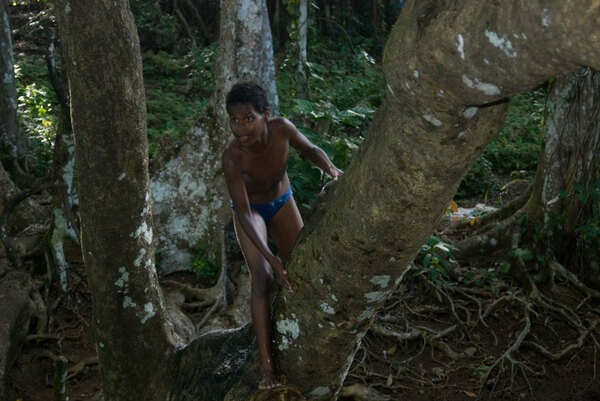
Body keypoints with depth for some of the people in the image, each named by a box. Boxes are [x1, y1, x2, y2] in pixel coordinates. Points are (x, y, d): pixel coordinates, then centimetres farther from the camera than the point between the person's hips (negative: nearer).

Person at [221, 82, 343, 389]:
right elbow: (244, 212, -34)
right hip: (251, 209, -3)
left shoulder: (281, 128, -31)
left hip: (282, 202, 4)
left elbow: (310, 150, -10)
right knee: (262, 279, -17)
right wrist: (271, 258, -42)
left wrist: (331, 169, -32)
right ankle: (267, 364, -14)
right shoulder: (232, 157, -36)